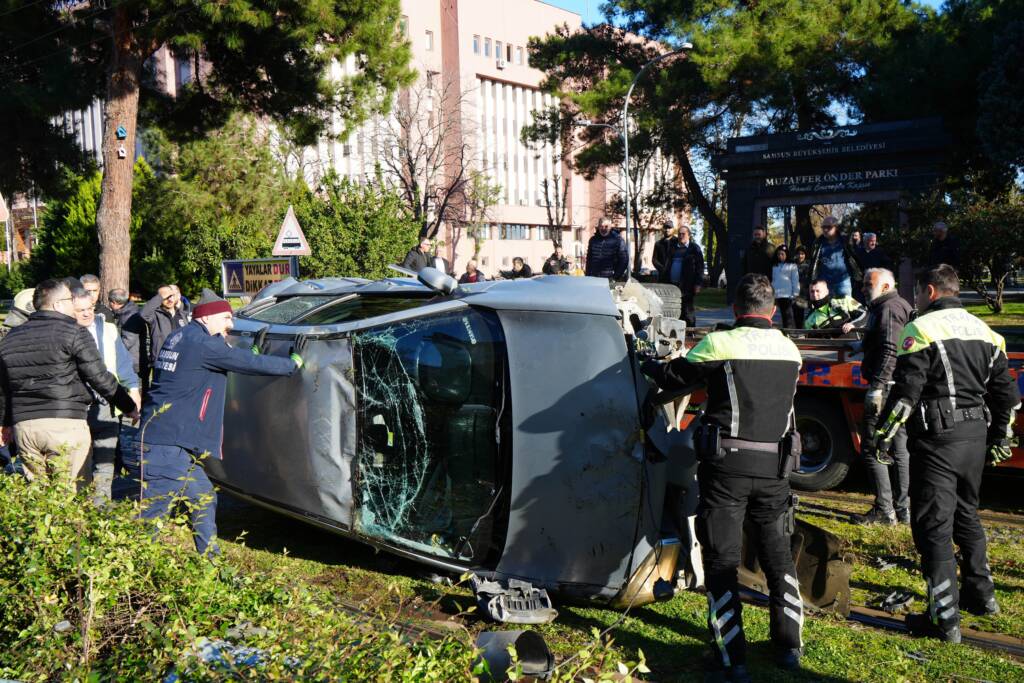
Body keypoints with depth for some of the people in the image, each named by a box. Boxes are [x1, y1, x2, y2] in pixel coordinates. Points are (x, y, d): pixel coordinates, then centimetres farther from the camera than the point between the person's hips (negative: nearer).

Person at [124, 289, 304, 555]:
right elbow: (250, 364, -9)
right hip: (167, 447, -11)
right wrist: (294, 361, 4)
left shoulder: (180, 337, 17)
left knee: (203, 498, 20)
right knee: (152, 512, -8)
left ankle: (209, 557, 29)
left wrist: (255, 351, 37)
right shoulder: (202, 342, -13)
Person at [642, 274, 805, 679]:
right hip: (774, 467, 5)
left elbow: (672, 377, 2)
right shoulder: (790, 351, 7)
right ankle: (788, 645, 28)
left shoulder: (719, 345, -9)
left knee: (722, 560, 3)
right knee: (777, 555, 19)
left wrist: (648, 365, 24)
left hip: (726, 465, -5)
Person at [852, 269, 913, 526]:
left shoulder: (888, 309, -12)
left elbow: (890, 351, -23)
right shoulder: (900, 306, 20)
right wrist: (862, 345, 36)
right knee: (899, 450, 13)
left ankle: (884, 510, -3)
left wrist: (876, 386, -26)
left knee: (873, 449, -6)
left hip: (886, 389, -11)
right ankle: (903, 509, 19)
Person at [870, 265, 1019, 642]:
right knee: (966, 515, 24)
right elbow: (1006, 393, 16)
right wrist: (999, 437, 26)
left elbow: (905, 390, -17)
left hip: (938, 440, -8)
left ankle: (945, 618, -3)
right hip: (976, 437, 8)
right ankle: (981, 594, 37)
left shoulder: (921, 329, -10)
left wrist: (882, 434, -10)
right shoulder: (984, 331, 13)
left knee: (933, 526, -4)